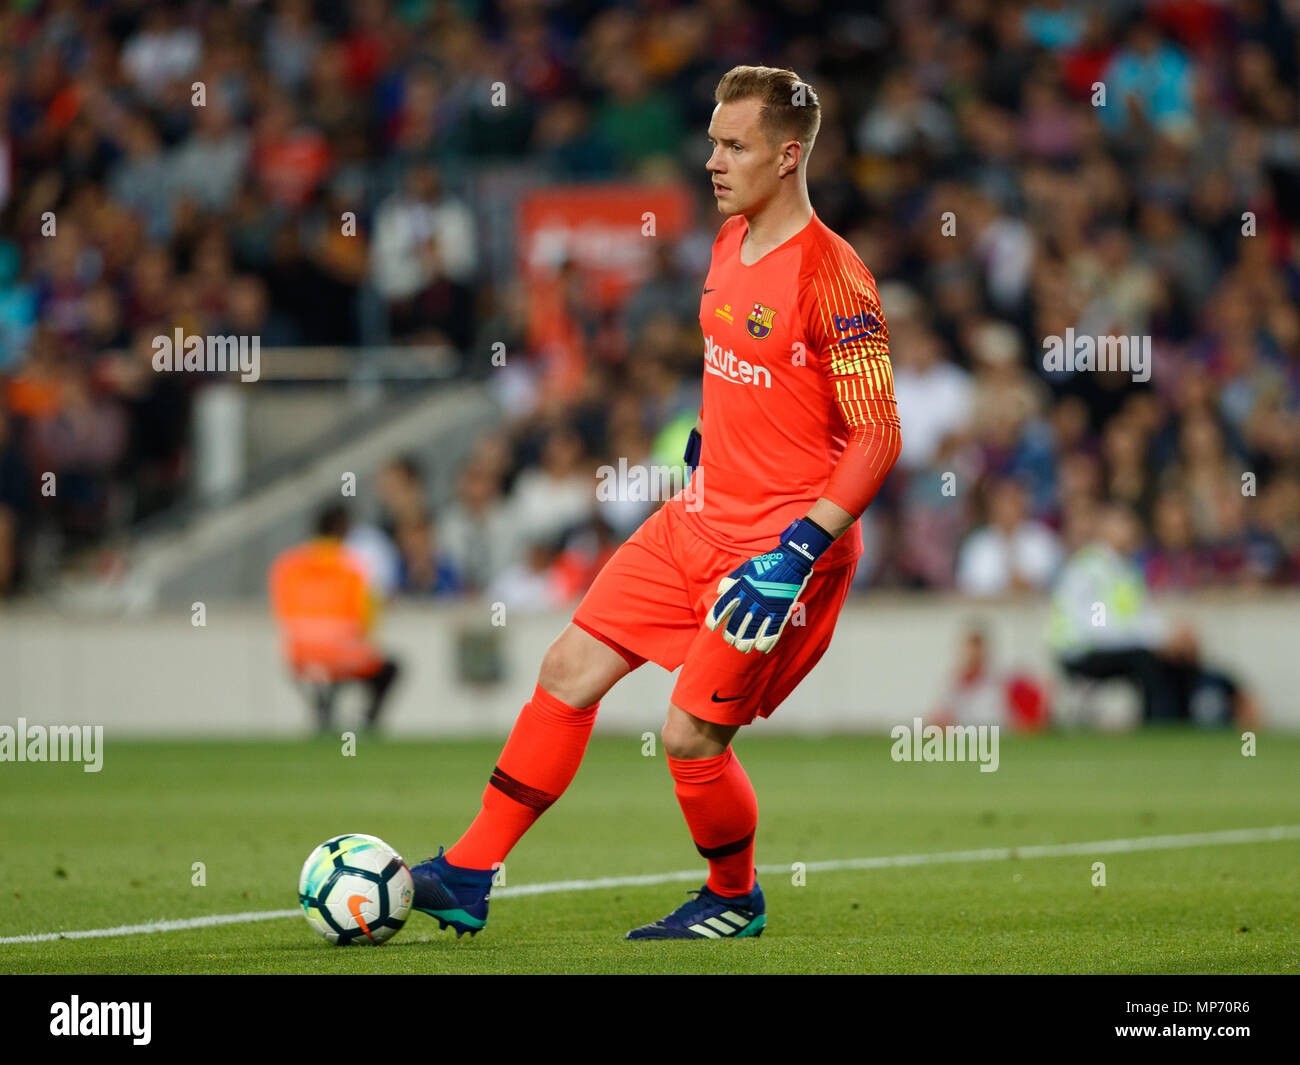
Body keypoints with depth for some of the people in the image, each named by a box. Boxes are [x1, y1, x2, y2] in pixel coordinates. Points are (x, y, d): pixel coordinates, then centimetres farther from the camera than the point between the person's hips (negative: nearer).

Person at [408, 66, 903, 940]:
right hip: (701, 520, 8)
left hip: (785, 541, -8)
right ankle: (466, 880, 10)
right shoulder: (731, 244, 7)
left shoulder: (831, 276, -19)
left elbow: (878, 438, -21)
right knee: (570, 668, 4)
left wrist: (797, 553, -26)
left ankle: (735, 900, 19)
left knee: (691, 737, -9)